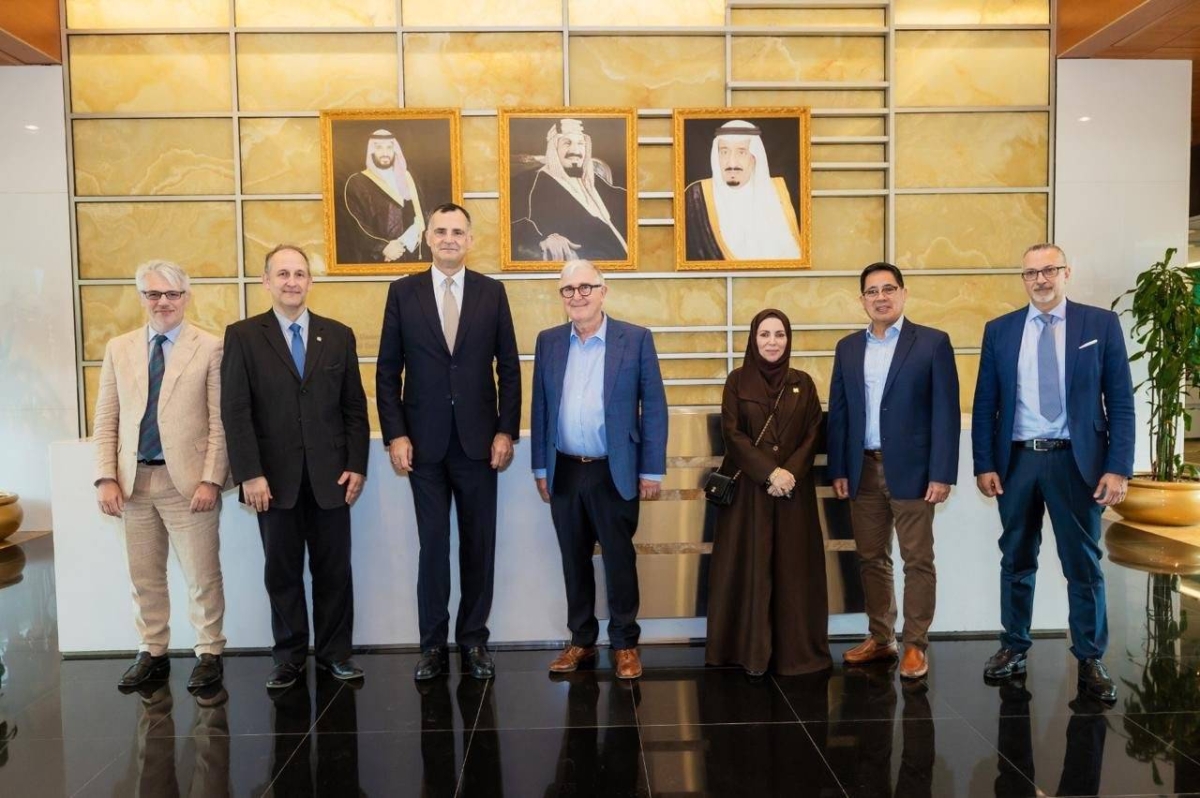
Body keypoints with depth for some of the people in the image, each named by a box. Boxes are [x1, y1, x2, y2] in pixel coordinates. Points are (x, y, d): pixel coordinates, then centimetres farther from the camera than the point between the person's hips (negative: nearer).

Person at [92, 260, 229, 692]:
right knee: (144, 577, 15)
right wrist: (106, 477, -1)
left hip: (188, 480, -4)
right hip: (134, 479, 4)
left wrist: (211, 479, -12)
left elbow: (221, 422, -6)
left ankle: (209, 653, 18)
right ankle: (151, 653, 29)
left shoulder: (211, 348, -3)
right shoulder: (119, 349, 10)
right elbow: (106, 421, 8)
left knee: (202, 576, 3)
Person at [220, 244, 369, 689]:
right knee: (282, 572, 9)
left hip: (330, 475, 1)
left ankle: (334, 652, 21)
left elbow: (354, 407, 6)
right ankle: (289, 656, 22)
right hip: (275, 476, -1)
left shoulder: (338, 335, 7)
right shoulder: (243, 336, 2)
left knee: (334, 569, 7)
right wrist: (250, 474, -11)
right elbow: (236, 411, -4)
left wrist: (356, 465, -2)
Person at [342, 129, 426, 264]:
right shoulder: (356, 183, -1)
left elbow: (419, 217, 11)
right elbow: (355, 225, -8)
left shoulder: (406, 179, 13)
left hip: (410, 257, 4)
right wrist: (382, 248, -20)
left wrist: (415, 237, -9)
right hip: (374, 260, -4)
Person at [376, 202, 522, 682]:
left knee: (478, 544, 8)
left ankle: (473, 640, 21)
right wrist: (395, 435, -5)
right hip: (424, 441, 0)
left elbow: (509, 368, 3)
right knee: (432, 544, 6)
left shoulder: (492, 292, 4)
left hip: (478, 440, 1)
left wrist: (506, 431, -3)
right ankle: (433, 645, 17)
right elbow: (388, 370, 2)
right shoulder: (403, 292, 3)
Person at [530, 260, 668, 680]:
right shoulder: (548, 341, 7)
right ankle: (581, 640, 27)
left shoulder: (636, 339, -4)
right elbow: (540, 407, 9)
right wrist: (540, 467, 6)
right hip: (565, 472, 3)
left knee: (619, 560, 7)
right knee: (574, 561, 13)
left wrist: (652, 469, -7)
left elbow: (654, 407, -4)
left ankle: (625, 644, 21)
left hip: (614, 473, -3)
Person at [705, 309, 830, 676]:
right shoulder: (737, 380, 1)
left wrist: (790, 473, -13)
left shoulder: (803, 383, 7)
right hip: (747, 488, -2)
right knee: (748, 567, 1)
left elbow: (813, 435, 2)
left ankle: (796, 649, 15)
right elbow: (732, 434, -6)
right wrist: (770, 472, -15)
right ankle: (749, 647, 11)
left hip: (794, 490, 2)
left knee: (793, 568, 5)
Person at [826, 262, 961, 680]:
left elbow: (946, 411, -6)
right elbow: (838, 412, 10)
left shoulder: (933, 342, -2)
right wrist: (838, 469, 4)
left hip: (911, 469, -4)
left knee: (917, 560, 3)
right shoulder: (848, 347, 10)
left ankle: (915, 645, 14)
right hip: (863, 469, 4)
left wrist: (942, 473, -11)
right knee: (871, 559, 11)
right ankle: (880, 638, 23)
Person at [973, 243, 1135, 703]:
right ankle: (1014, 648, 27)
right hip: (1017, 459, 2)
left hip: (1076, 461, -2)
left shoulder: (1101, 324, 1)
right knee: (1016, 561, 13)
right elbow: (985, 404, 5)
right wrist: (984, 465, -2)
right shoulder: (999, 331, 5)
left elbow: (1120, 402, -1)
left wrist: (1118, 467, -8)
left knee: (1083, 565, 7)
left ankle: (1090, 661, 20)